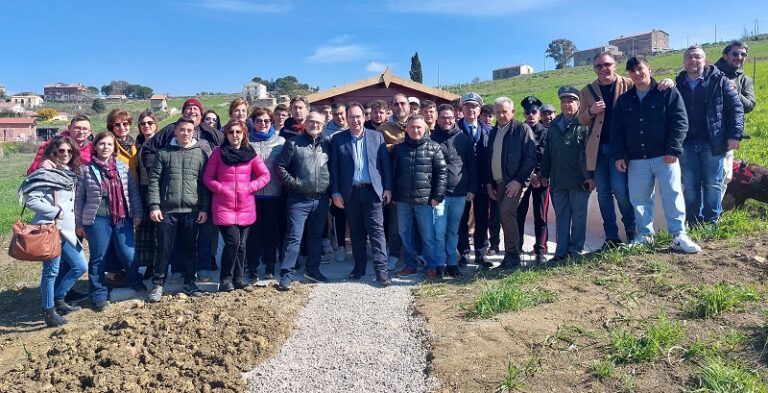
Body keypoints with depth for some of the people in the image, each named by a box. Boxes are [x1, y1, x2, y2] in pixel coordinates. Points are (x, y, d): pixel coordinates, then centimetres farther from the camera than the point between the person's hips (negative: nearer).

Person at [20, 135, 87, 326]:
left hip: (66, 230, 8)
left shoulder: (70, 173, 14)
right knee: (51, 271, -1)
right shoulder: (44, 173, -10)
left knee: (80, 266, 12)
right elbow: (31, 200, -16)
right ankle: (49, 311, 11)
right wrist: (56, 212, -15)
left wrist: (77, 225, 12)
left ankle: (58, 299, 27)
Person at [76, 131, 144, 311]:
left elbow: (134, 192, 8)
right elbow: (79, 198, 2)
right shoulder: (86, 169, -1)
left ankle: (135, 282, 28)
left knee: (129, 254, 2)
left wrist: (138, 214, 3)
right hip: (97, 219, -2)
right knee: (98, 258, 7)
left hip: (123, 218, 2)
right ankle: (99, 294, 20)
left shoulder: (123, 167, 6)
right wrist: (78, 223, 3)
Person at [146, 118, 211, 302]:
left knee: (190, 248, 10)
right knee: (164, 249, 3)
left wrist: (204, 208, 0)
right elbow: (154, 180, 1)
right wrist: (154, 206, -7)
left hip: (192, 211, 1)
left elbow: (205, 183, 5)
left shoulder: (200, 154, 6)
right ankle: (158, 284, 15)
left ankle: (190, 282, 22)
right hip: (167, 210, -1)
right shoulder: (164, 153, 4)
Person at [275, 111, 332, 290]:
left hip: (321, 199, 4)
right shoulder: (293, 143, -1)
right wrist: (292, 183, -10)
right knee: (294, 237, -5)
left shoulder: (326, 145, 9)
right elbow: (279, 166, -3)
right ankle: (286, 274, 0)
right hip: (299, 200, -4)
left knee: (316, 236, 14)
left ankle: (312, 269, 28)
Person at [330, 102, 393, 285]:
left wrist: (388, 188, -1)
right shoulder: (338, 139, 5)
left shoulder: (377, 136, 5)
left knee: (376, 229, -4)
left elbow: (385, 163, 4)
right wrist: (335, 192, -2)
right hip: (350, 193, 1)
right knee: (356, 232, 10)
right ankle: (359, 267, 20)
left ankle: (381, 269, -3)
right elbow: (334, 168, 3)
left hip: (372, 190, -1)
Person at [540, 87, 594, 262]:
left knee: (578, 216, 4)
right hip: (558, 180, 5)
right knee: (561, 216, 8)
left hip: (579, 180, -5)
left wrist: (590, 175, -12)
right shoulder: (554, 125, 15)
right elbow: (547, 152, 16)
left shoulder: (584, 123, -2)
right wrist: (544, 174, 12)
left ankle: (576, 250, 12)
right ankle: (561, 251, 14)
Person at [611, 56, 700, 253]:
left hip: (665, 156, -3)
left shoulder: (668, 93, 2)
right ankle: (644, 234, 17)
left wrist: (673, 150, -14)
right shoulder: (623, 100, 12)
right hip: (636, 160, 3)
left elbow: (680, 122, -5)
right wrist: (618, 155, 0)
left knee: (672, 194, -6)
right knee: (639, 198, 6)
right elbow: (616, 130, 10)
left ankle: (678, 236, 1)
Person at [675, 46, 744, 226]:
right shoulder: (678, 84, 7)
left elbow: (736, 107, -1)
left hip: (713, 143, -2)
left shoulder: (719, 81, 0)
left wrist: (735, 135, -9)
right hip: (686, 145, 2)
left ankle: (711, 223, 18)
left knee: (713, 185, 6)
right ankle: (692, 223, 20)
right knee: (690, 186, 8)